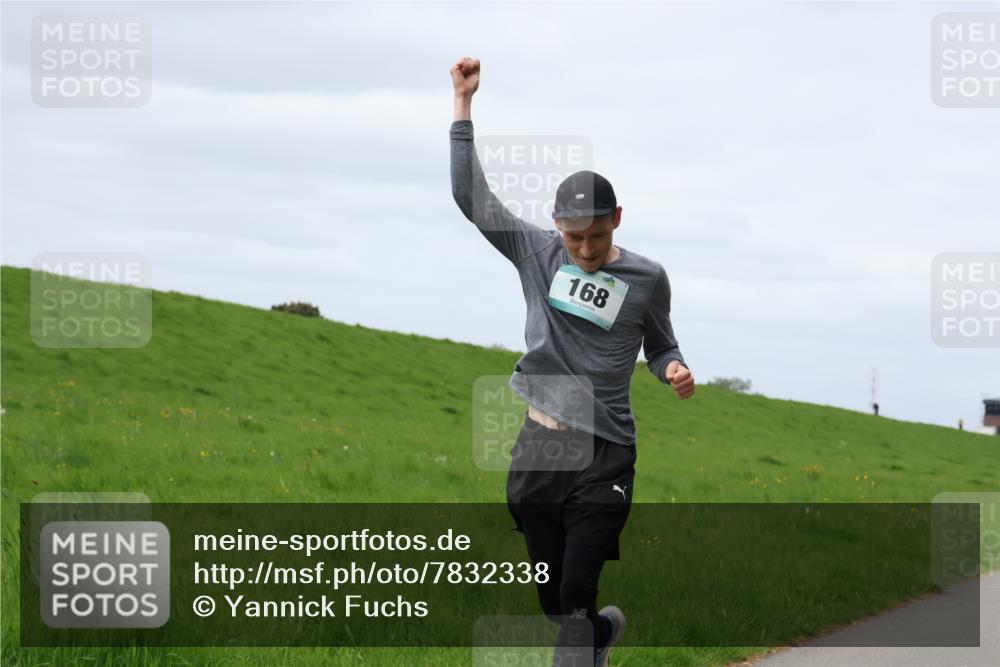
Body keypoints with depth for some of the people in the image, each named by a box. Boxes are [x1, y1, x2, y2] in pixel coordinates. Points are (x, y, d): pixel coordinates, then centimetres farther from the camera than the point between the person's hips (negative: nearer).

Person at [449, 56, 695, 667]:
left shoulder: (646, 279, 0)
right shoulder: (537, 251, 3)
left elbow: (660, 347, 15)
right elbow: (471, 195, 1)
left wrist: (674, 369, -9)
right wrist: (464, 103, -2)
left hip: (604, 457, -3)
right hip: (538, 451, 3)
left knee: (575, 600, -13)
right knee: (553, 602, 14)